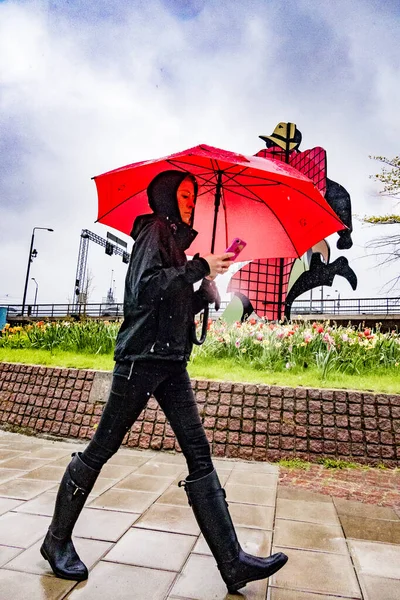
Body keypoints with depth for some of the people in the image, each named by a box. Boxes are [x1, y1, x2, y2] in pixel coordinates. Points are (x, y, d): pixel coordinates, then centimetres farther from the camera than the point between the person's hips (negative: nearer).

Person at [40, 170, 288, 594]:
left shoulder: (174, 241, 21)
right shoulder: (155, 230, -2)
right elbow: (145, 288, -19)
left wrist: (205, 291, 7)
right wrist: (200, 267, -15)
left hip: (170, 361, 8)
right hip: (142, 356, -8)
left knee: (199, 455, 2)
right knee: (101, 448, 4)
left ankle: (233, 563, 8)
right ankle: (57, 541, 25)